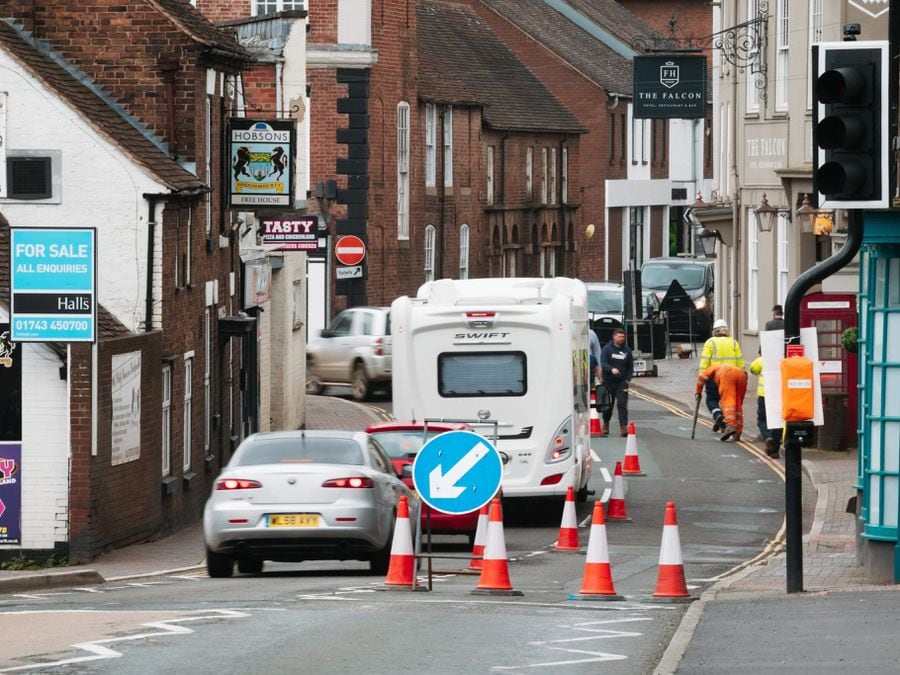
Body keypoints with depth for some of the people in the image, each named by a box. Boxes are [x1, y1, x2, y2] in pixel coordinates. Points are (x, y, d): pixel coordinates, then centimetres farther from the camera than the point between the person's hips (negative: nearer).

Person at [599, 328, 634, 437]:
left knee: (622, 404, -11)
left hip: (622, 383, 1)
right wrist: (612, 369, -30)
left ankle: (623, 427, -17)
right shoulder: (607, 349, -1)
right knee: (608, 405, 11)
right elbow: (603, 363, -11)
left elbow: (630, 366, 14)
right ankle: (606, 424, 32)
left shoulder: (627, 350, 7)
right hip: (609, 382, -1)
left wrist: (628, 379, 1)